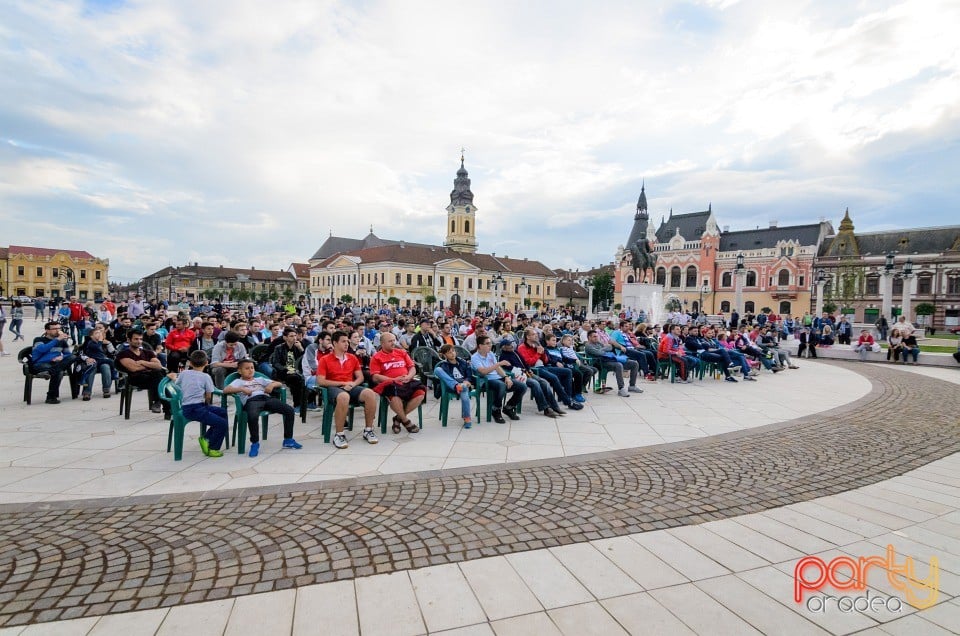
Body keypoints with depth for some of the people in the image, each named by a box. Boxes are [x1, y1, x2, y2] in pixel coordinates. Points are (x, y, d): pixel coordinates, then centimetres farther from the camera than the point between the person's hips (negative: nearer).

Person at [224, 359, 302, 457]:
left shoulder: (259, 379, 35)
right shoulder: (238, 381, 25)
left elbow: (279, 383, 30)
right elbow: (225, 390, 5)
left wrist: (272, 385, 7)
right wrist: (242, 389, -7)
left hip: (266, 398, 4)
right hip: (251, 400, -3)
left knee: (289, 410, -18)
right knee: (252, 417, -40)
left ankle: (288, 440, -5)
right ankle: (255, 443, -16)